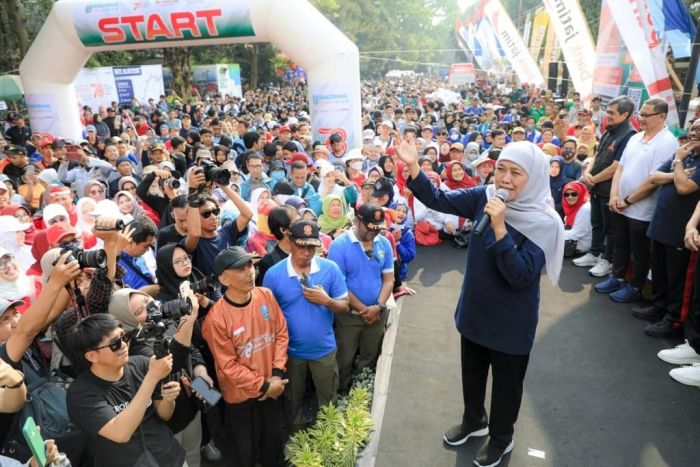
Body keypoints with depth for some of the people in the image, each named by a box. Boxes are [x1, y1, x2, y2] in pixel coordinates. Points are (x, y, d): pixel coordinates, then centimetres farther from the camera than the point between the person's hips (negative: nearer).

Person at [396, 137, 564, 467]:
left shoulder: (544, 222, -22)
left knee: (506, 382, 17)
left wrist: (499, 227, -37)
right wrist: (413, 166, -22)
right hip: (476, 309, 5)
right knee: (471, 372, 25)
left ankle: (501, 439, 44)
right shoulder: (485, 197, -9)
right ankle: (474, 420, 53)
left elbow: (521, 276, -29)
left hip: (511, 319, -4)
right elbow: (437, 200, -7)